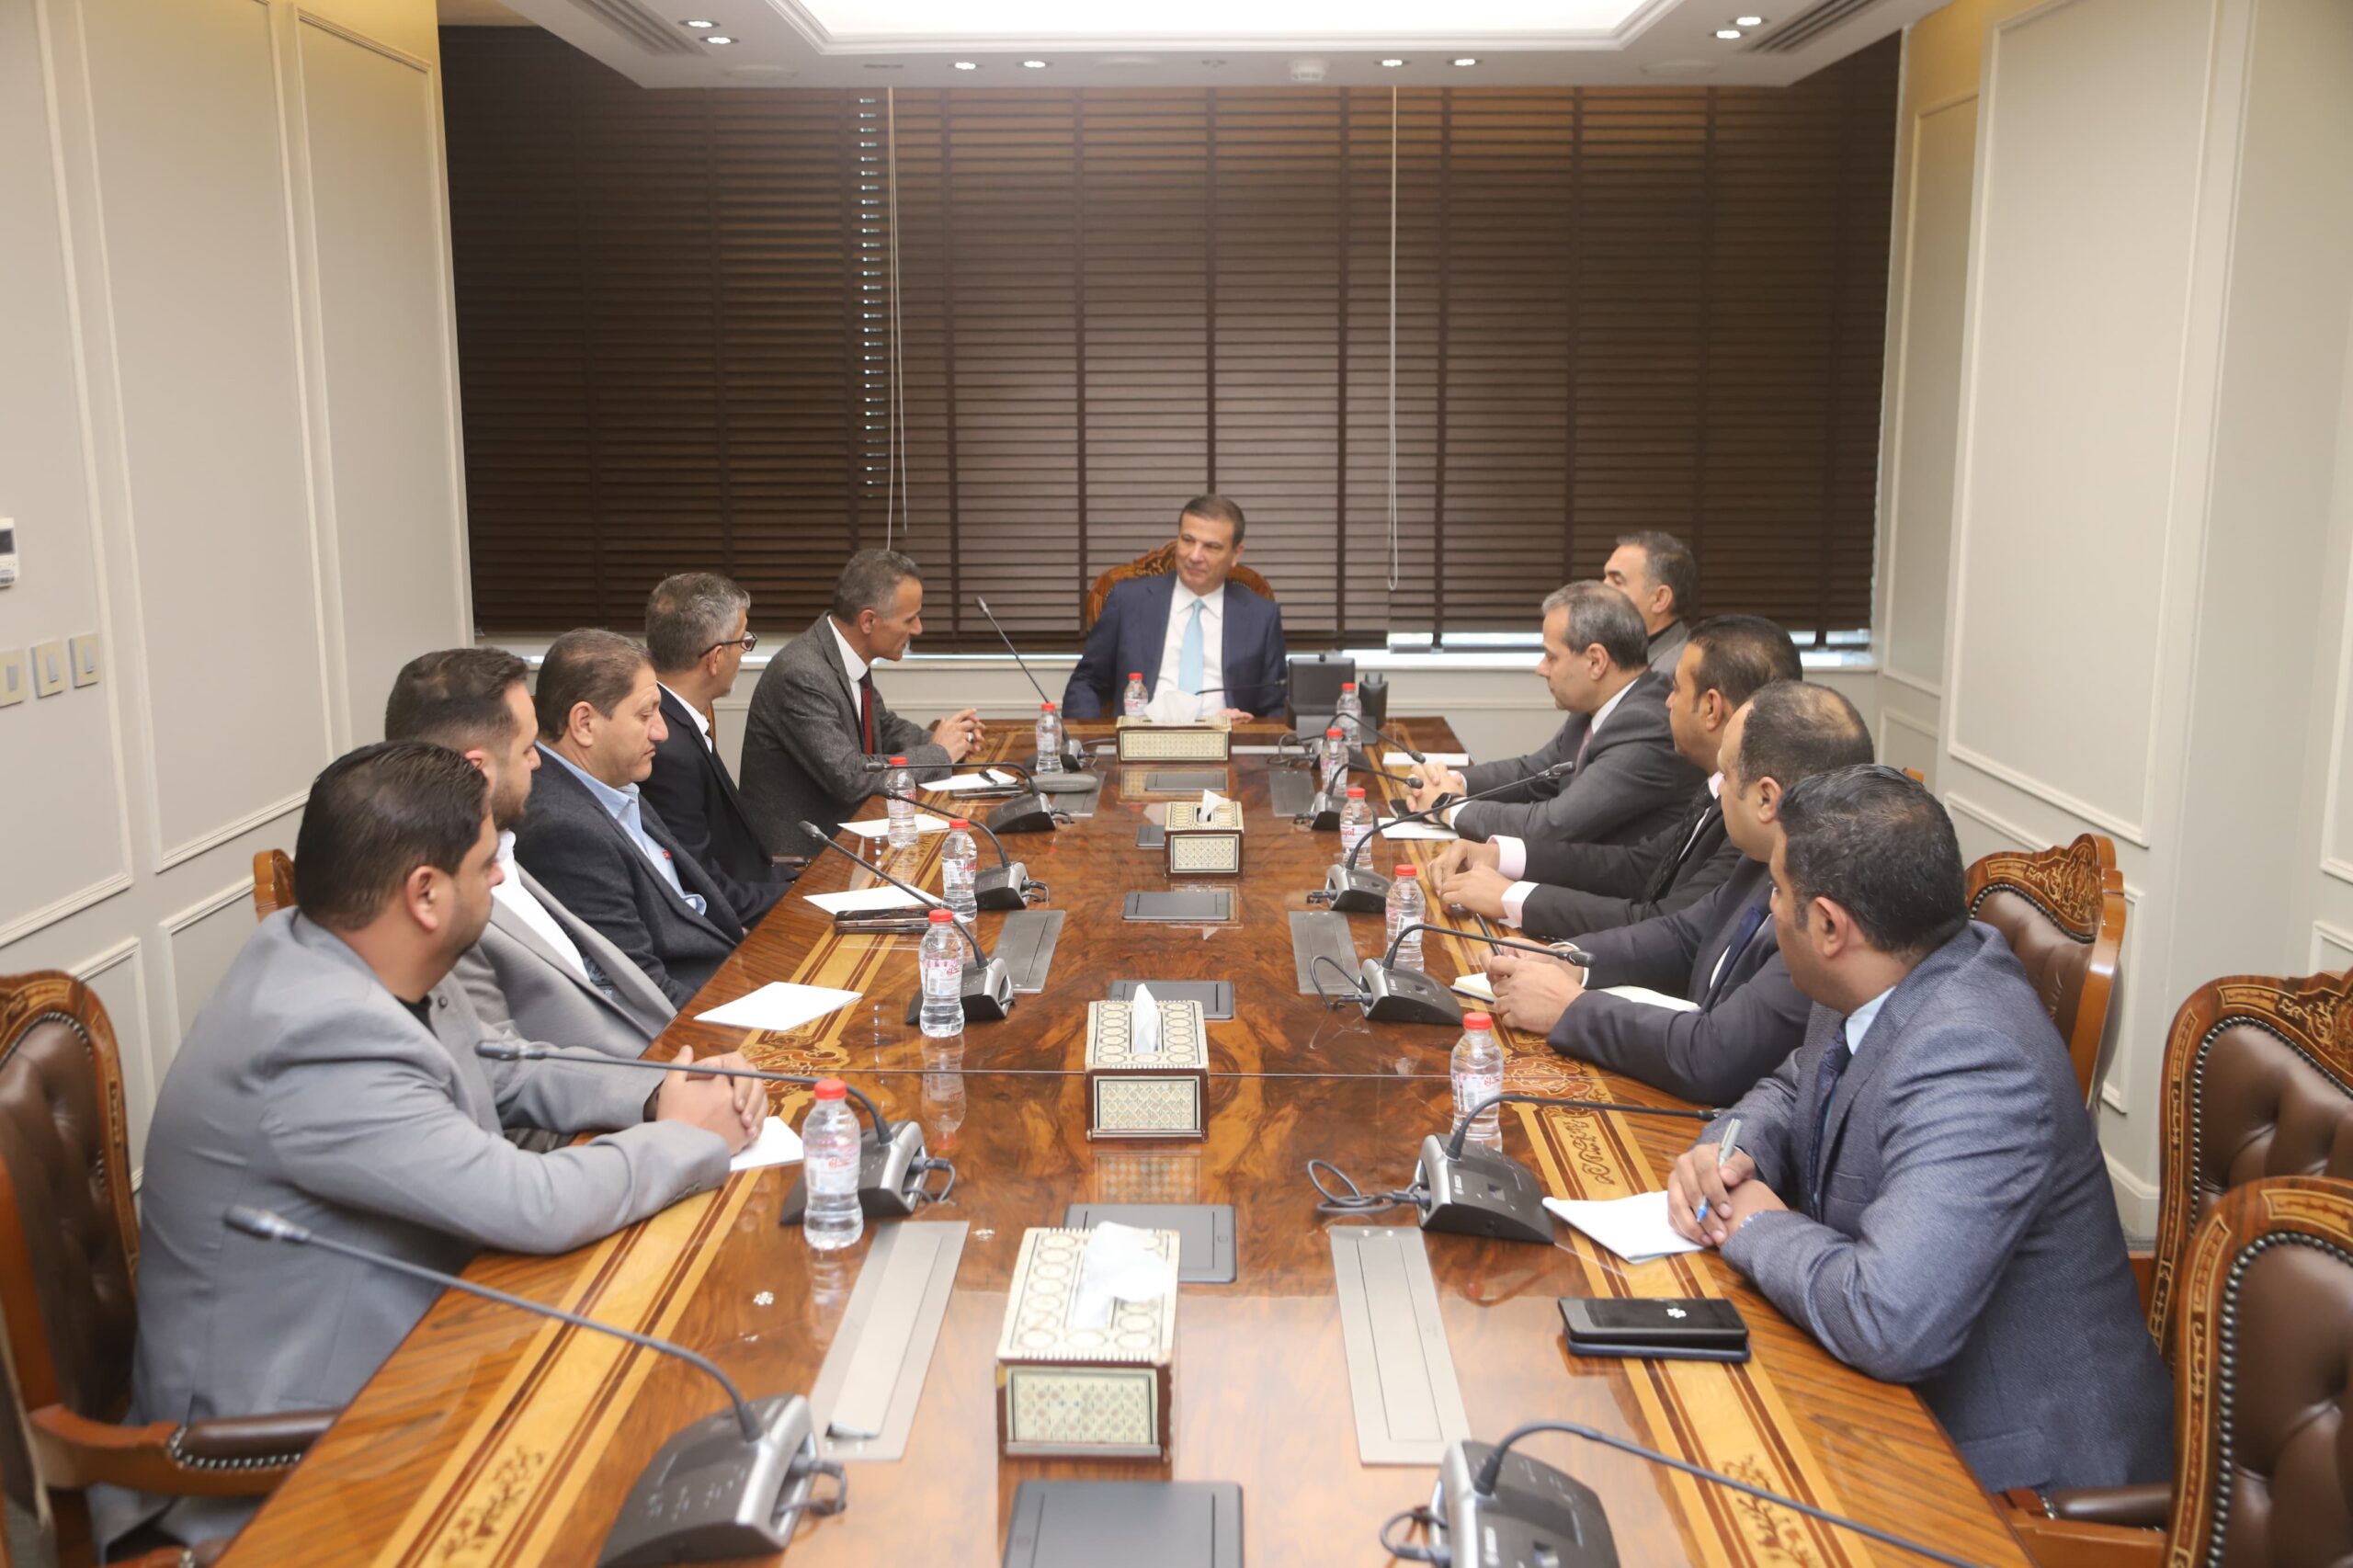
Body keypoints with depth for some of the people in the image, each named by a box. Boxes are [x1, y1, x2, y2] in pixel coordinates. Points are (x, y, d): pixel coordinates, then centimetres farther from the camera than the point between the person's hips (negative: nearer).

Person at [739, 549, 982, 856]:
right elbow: (850, 777, -25)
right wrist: (938, 753, -14)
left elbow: (884, 727, 19)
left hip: (841, 827, 8)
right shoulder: (802, 675, -22)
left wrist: (944, 740, 0)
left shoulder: (850, 655, 2)